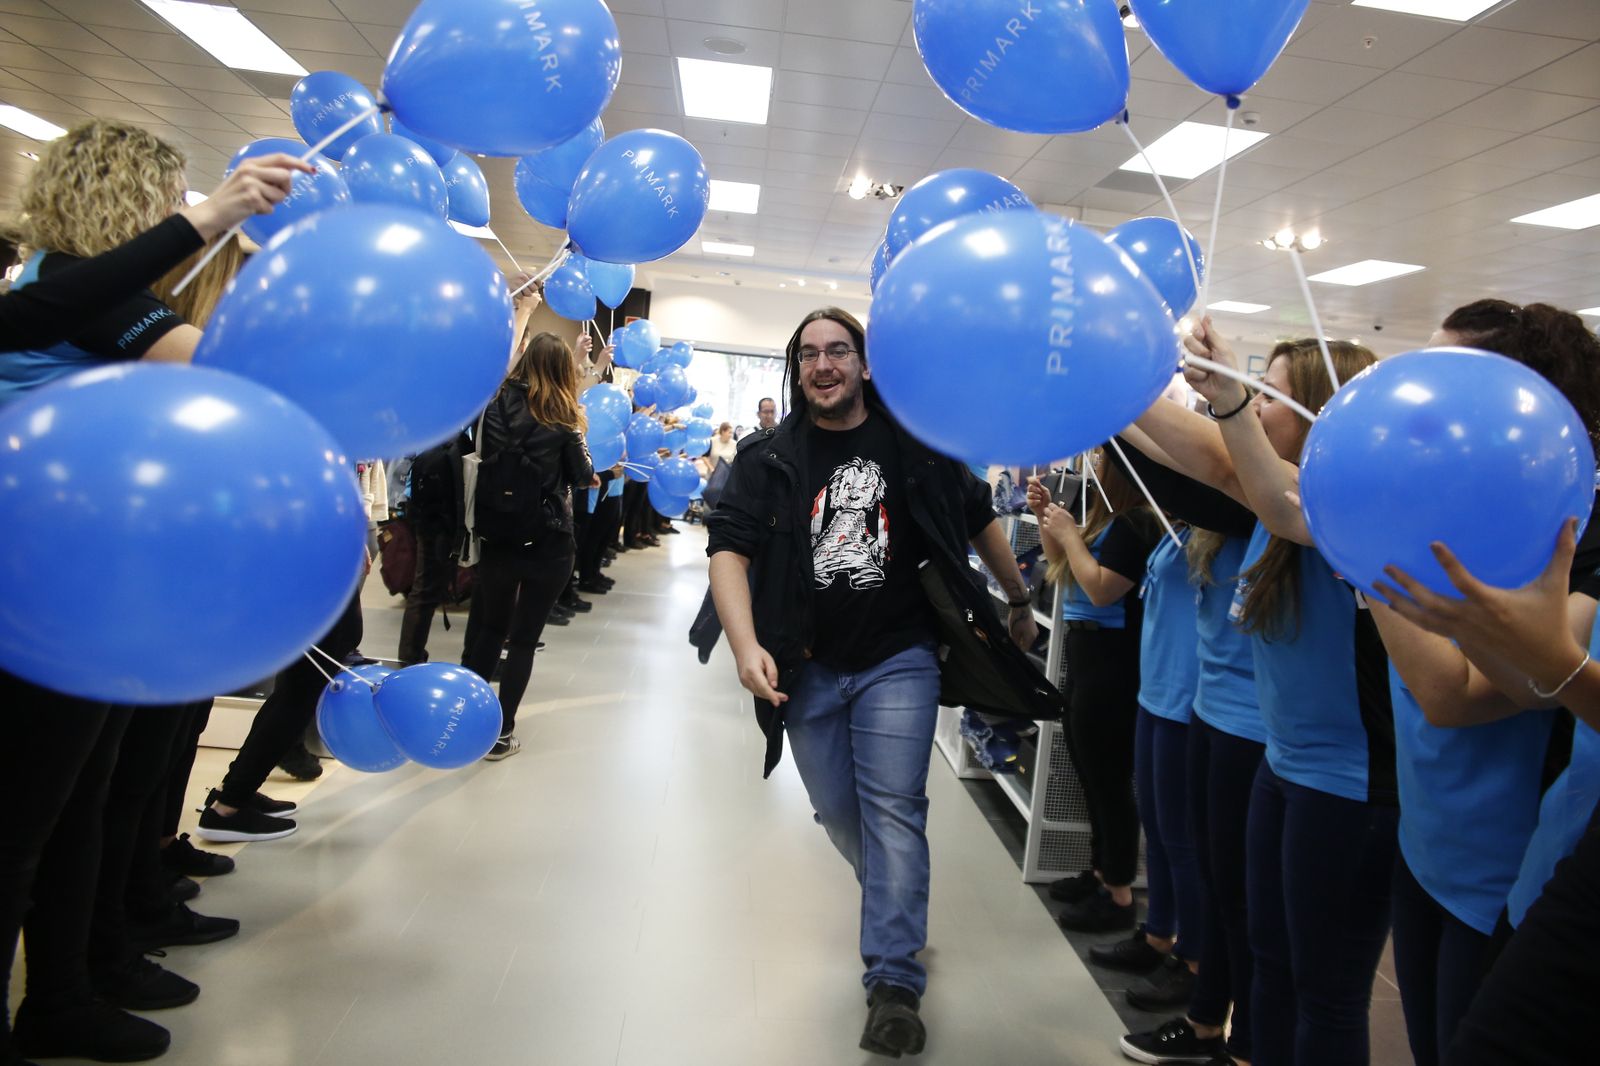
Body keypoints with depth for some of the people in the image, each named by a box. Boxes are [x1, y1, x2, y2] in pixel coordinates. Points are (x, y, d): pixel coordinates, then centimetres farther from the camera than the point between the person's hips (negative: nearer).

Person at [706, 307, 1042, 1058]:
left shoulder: (914, 445, -1)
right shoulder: (767, 457, -1)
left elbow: (978, 520, 12)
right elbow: (729, 547, -9)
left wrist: (1020, 602, 18)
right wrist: (747, 646, -24)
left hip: (898, 659, -2)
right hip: (807, 669, 2)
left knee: (892, 809, -6)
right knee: (838, 814, 13)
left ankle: (894, 980, 2)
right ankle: (898, 907, 41)